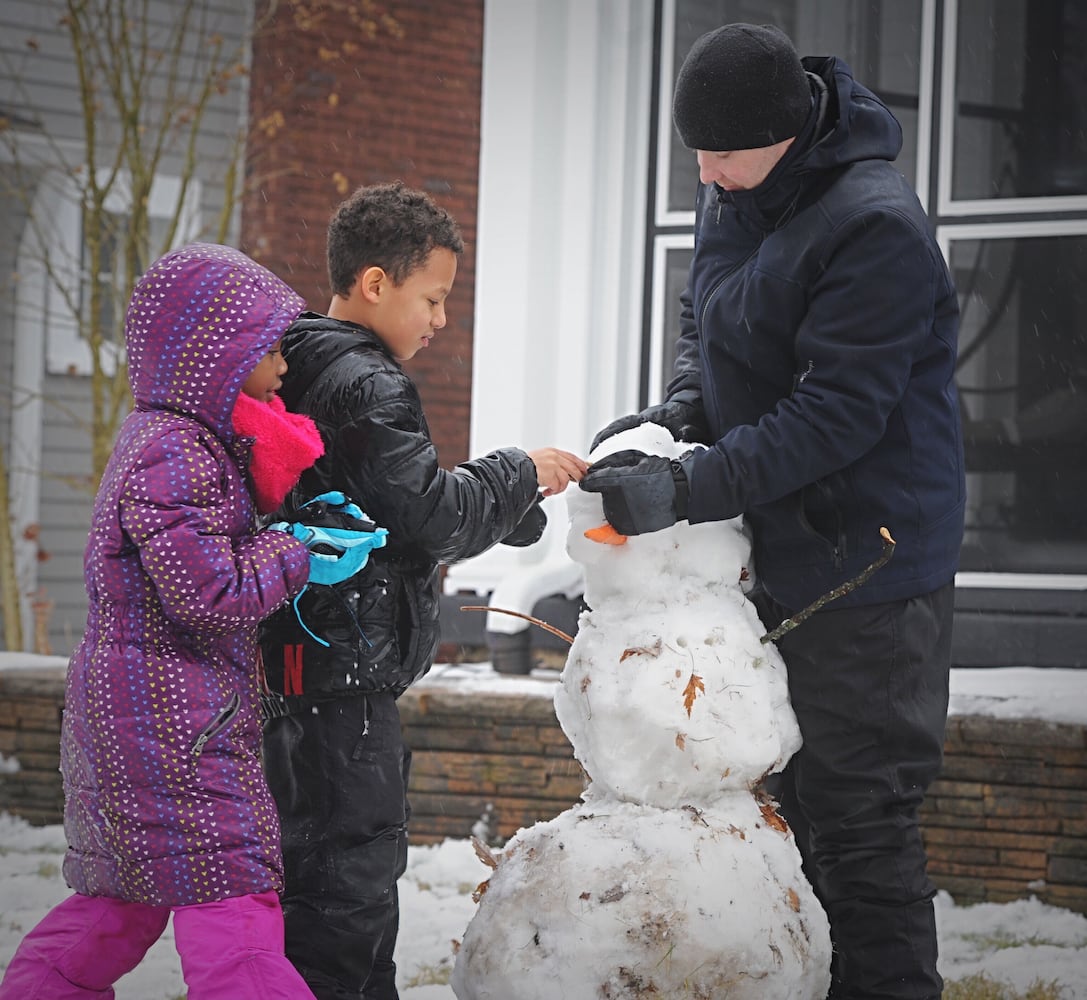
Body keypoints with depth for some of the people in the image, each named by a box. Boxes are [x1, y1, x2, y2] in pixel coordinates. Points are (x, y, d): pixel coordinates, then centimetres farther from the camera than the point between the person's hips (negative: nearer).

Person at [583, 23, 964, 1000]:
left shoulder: (875, 227, -22)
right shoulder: (730, 193, 6)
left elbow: (837, 414, -24)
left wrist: (689, 489, -27)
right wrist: (682, 405, 0)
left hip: (863, 569, -9)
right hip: (775, 552, 9)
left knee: (858, 816, -6)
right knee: (801, 798, 15)